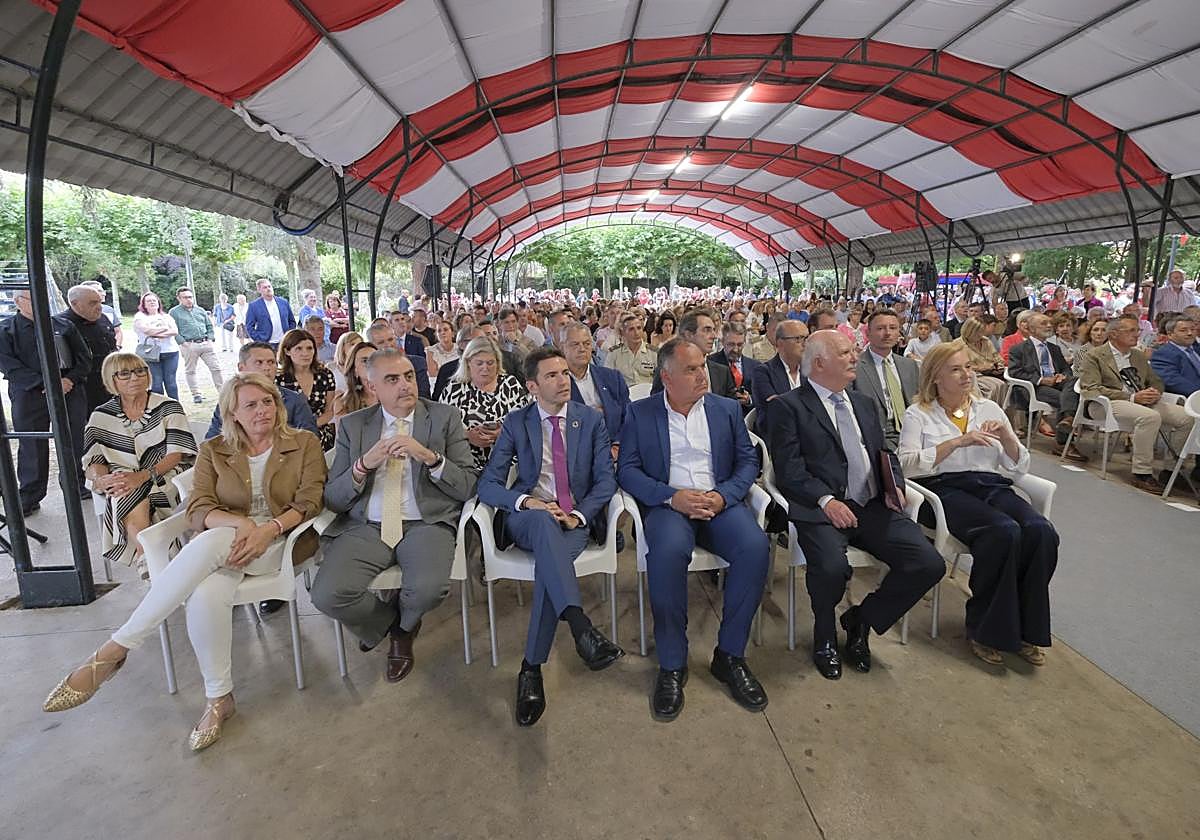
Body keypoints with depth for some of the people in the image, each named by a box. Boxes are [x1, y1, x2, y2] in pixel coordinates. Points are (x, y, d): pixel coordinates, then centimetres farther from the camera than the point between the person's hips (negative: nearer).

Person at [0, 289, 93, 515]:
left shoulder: (63, 325, 11)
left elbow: (84, 357, 9)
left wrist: (70, 379, -8)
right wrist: (43, 384, -17)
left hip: (70, 390, 2)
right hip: (29, 395, -2)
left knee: (76, 440, 7)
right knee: (32, 446, 1)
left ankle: (77, 485, 23)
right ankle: (29, 498, 12)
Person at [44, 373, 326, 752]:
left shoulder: (304, 444, 6)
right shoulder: (213, 451, 12)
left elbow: (309, 503, -2)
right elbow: (198, 509, 1)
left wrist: (269, 529, -20)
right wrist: (240, 523, -19)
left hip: (280, 541, -2)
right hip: (223, 542, 3)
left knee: (210, 544, -35)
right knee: (205, 596, -33)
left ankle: (113, 650, -24)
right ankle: (218, 699, -15)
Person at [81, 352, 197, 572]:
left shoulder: (168, 407, 4)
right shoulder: (101, 417, 12)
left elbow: (177, 454, -6)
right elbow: (92, 463, 7)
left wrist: (144, 476, -21)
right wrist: (101, 479, -17)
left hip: (166, 478, -1)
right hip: (123, 484, 1)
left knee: (132, 499, -33)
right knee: (131, 503, -33)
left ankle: (146, 562, -26)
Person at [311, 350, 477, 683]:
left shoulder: (445, 417, 5)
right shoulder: (352, 425, 10)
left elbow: (467, 488, -1)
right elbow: (333, 499, 6)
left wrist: (429, 456, -17)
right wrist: (363, 465, -12)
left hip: (426, 524, -1)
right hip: (365, 527, 2)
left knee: (430, 588, -30)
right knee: (327, 595, -23)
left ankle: (399, 623, 11)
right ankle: (398, 625, 12)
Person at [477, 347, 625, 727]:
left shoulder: (592, 420, 10)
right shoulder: (515, 423, 7)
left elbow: (606, 479, 4)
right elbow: (488, 484, 1)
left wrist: (579, 514, -14)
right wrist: (525, 501, -18)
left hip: (576, 521, 1)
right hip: (528, 518, 0)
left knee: (549, 561, -33)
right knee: (545, 521, -38)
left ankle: (531, 668, -24)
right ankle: (581, 627, -52)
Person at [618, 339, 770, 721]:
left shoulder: (728, 409, 13)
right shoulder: (640, 413, 6)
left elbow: (749, 460, 10)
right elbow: (627, 470, 0)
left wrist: (723, 495, -10)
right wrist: (671, 496, -15)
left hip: (720, 503, 3)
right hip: (668, 504, -2)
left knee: (755, 546, -29)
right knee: (668, 551, -35)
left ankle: (730, 656, -8)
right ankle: (671, 664, -15)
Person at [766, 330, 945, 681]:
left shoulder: (864, 403, 23)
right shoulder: (789, 406, 0)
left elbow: (885, 454, 24)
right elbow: (789, 469, -9)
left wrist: (894, 485, 4)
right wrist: (826, 500, -21)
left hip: (874, 507, 6)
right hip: (821, 509, -6)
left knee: (929, 564, -13)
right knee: (831, 567, -33)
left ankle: (861, 620, 12)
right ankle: (825, 636, 3)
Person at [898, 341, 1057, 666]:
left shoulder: (989, 409, 20)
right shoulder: (919, 414, 8)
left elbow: (1019, 468, 18)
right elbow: (908, 465, -8)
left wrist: (1007, 438, -1)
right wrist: (958, 441, -14)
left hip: (993, 487, 5)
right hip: (947, 489, -4)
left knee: (1042, 531, -26)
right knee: (1005, 531, -32)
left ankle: (1026, 629, -10)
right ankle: (985, 628, -15)